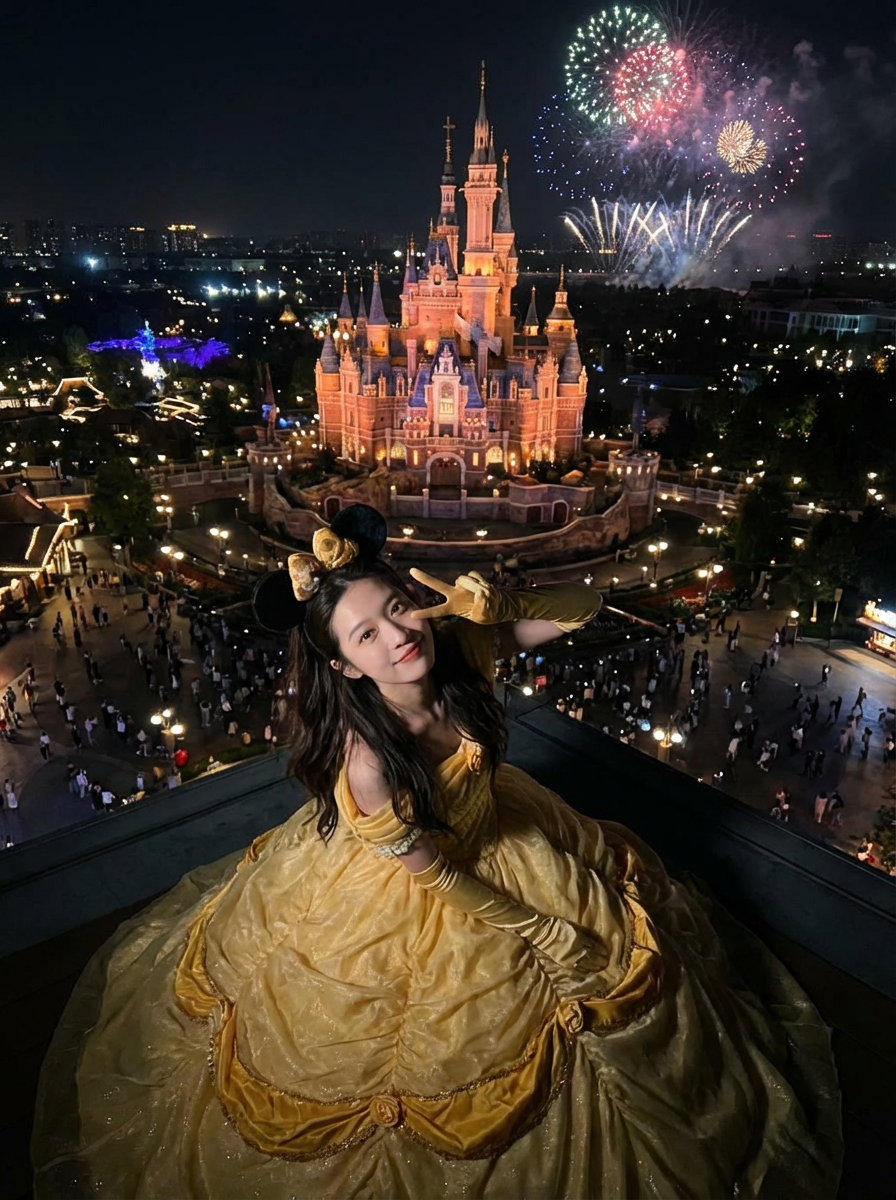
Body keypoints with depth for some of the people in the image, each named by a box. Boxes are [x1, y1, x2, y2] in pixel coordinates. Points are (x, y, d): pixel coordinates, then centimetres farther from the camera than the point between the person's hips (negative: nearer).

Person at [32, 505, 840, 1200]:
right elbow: (433, 874, -23)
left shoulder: (459, 646, -27)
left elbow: (586, 605, -19)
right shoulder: (365, 764, -37)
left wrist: (499, 606, -38)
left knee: (622, 917, 24)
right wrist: (545, 934, -13)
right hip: (400, 900, -5)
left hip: (487, 825, 5)